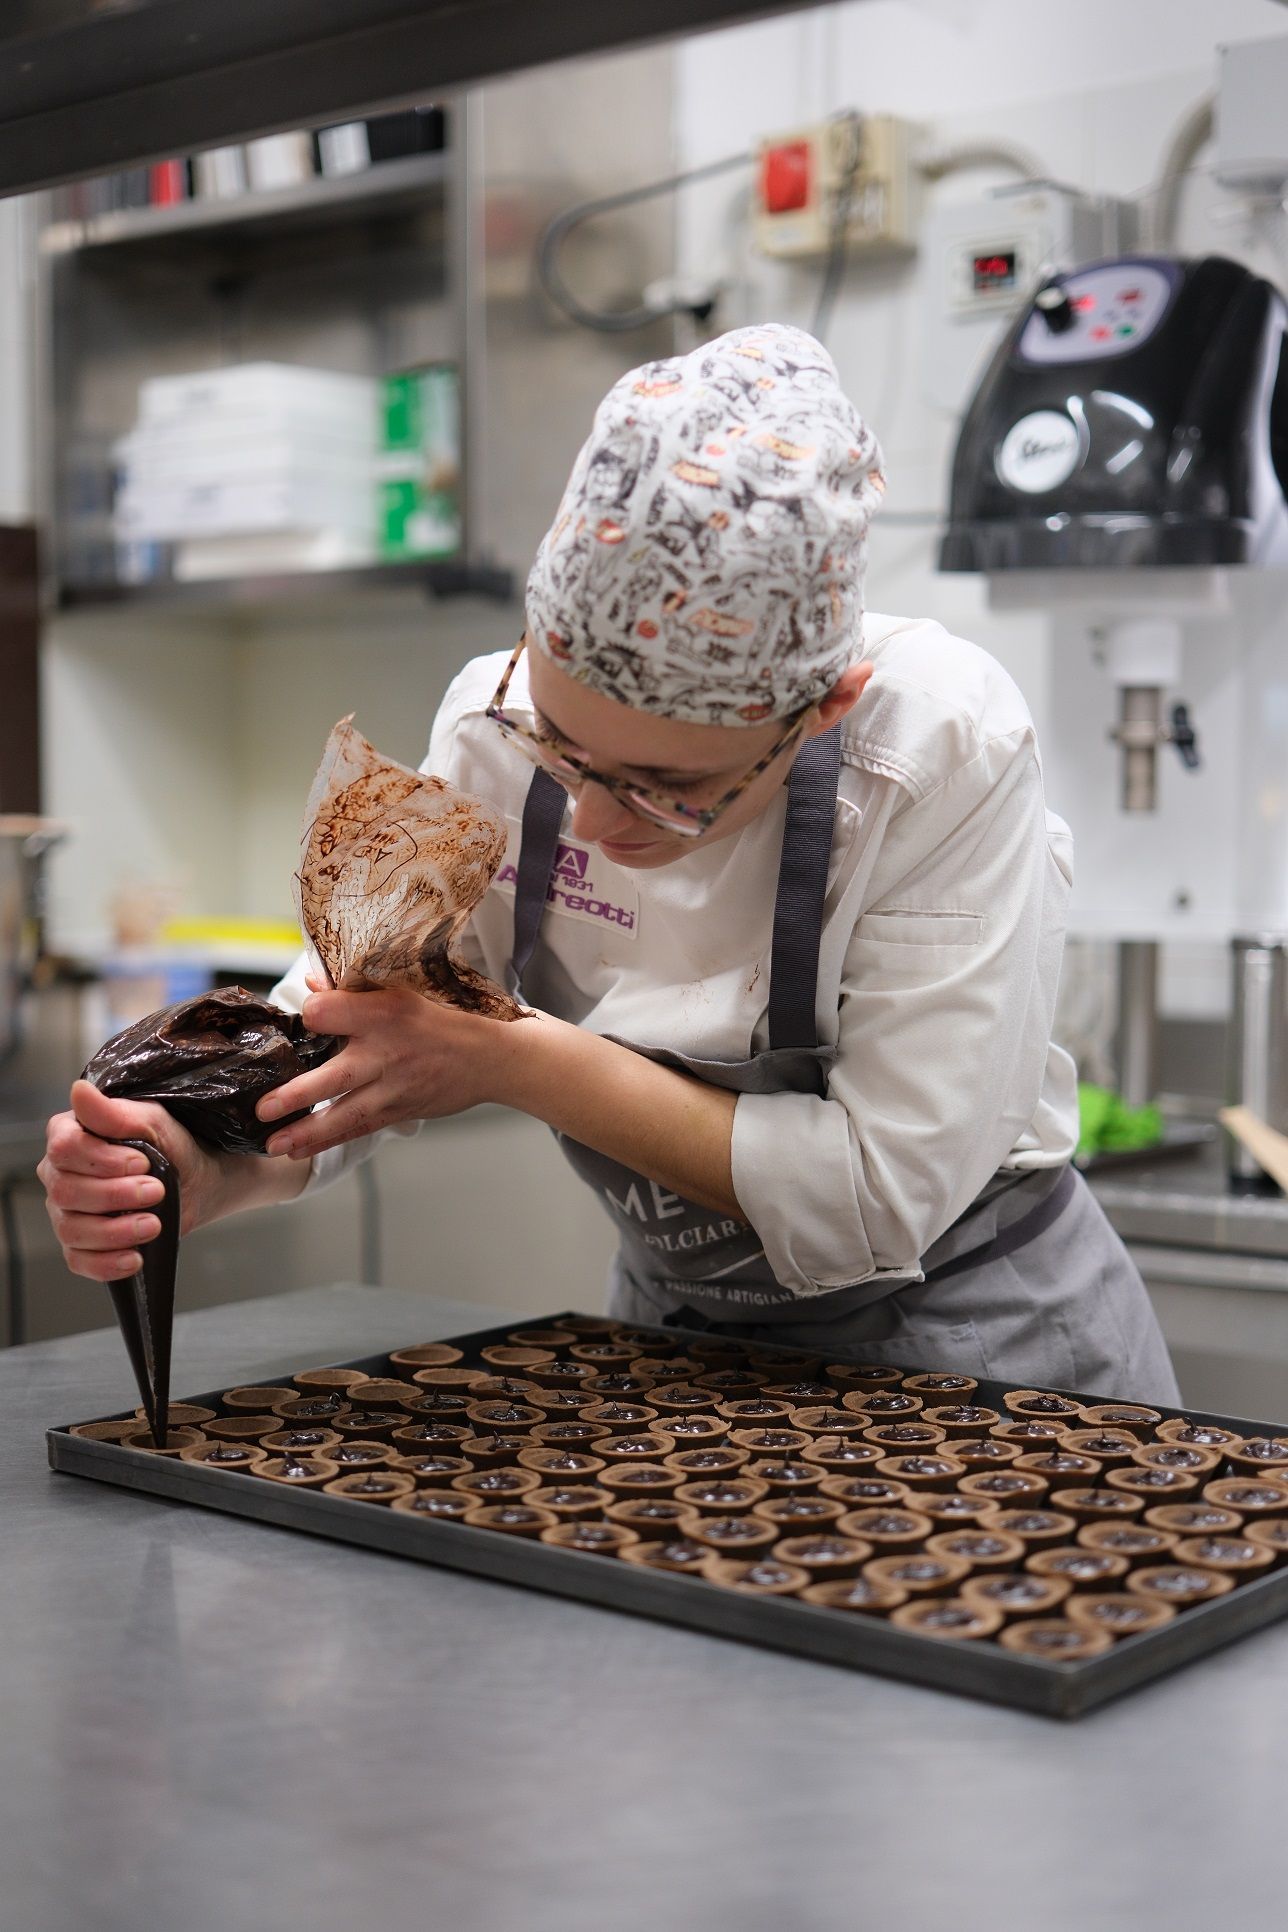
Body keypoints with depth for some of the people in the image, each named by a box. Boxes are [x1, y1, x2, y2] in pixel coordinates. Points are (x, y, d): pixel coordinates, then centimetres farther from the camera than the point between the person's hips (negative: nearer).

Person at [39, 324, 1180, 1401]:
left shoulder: (948, 748, -23)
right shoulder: (499, 721, -12)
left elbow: (886, 1194, -24)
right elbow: (352, 1014, -4)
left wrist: (519, 1060, -25)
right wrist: (208, 1171, -23)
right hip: (678, 1327, 3)